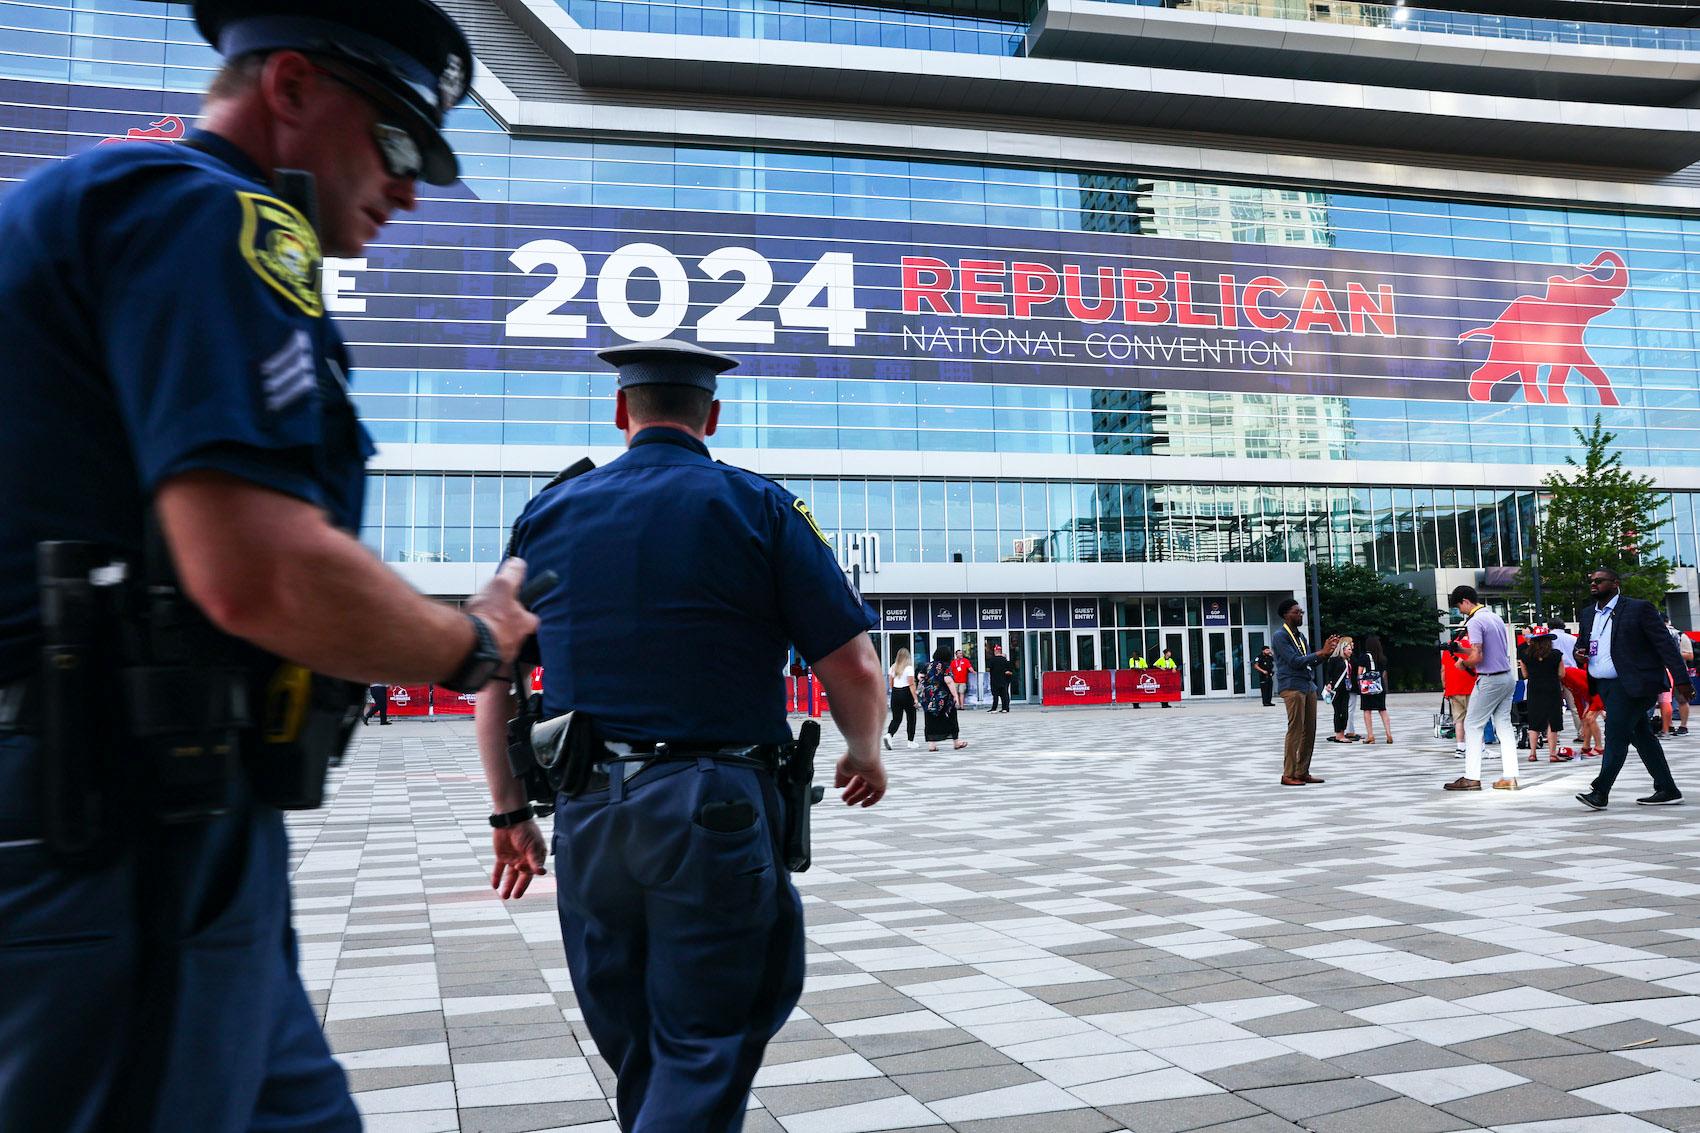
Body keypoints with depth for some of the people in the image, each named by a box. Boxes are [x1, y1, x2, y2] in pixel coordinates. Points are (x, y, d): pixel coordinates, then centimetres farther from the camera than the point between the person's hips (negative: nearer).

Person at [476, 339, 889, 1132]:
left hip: (588, 817, 4)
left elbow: (492, 676, 10)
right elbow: (853, 667, -5)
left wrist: (509, 811, 18)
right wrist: (865, 756, 13)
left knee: (636, 1054, 20)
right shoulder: (757, 507, -1)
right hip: (717, 808, -4)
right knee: (705, 1051, 5)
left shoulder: (548, 512, 9)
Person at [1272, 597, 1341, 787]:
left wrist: (1327, 651, 4)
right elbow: (1295, 661, -15)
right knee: (1295, 730, -10)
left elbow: (1311, 663, 18)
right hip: (1292, 687, -8)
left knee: (1309, 731, 7)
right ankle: (1288, 775, -6)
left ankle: (1302, 772, 14)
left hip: (1309, 686, 8)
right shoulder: (1280, 636, -7)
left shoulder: (1300, 636, 19)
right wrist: (1321, 652, -12)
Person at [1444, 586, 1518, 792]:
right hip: (1508, 676, 9)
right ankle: (1509, 777, 7)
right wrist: (1463, 649, 16)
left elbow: (1477, 657, -22)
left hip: (1490, 680, -9)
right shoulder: (1495, 617, 14)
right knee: (1504, 725, 10)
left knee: (1473, 725, 0)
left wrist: (1463, 663, -2)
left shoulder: (1474, 622, -15)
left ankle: (1472, 777, 0)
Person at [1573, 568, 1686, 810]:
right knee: (1641, 736, 11)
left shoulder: (1639, 608, -6)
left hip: (1630, 685, -7)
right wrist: (1579, 652, 1)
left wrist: (1681, 679, -15)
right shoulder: (1588, 613, 14)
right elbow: (1581, 642, 27)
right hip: (1604, 686, 7)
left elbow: (1664, 644, -9)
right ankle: (1667, 790, 18)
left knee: (1616, 734, -12)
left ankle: (1600, 792, -13)